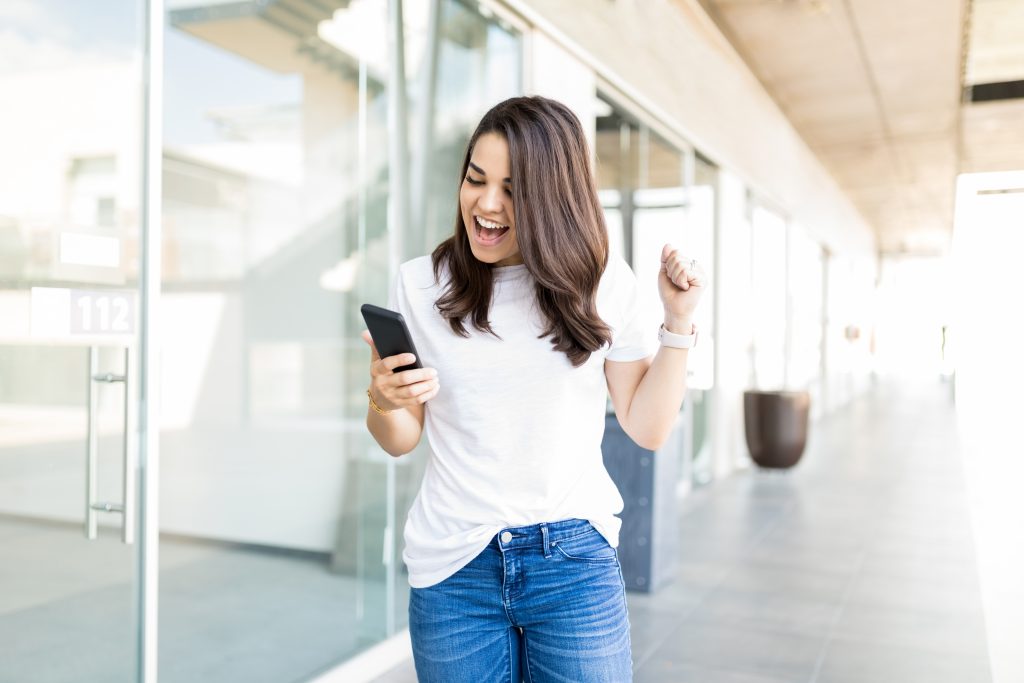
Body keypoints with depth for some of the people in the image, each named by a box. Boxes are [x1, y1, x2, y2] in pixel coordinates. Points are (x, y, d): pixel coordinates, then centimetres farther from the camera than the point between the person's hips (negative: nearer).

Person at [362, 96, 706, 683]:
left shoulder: (602, 282, -1)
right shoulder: (421, 284, -1)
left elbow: (648, 428, 2)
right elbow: (401, 442, 5)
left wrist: (679, 320, -7)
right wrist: (384, 400, -16)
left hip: (576, 566, 0)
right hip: (453, 570, 1)